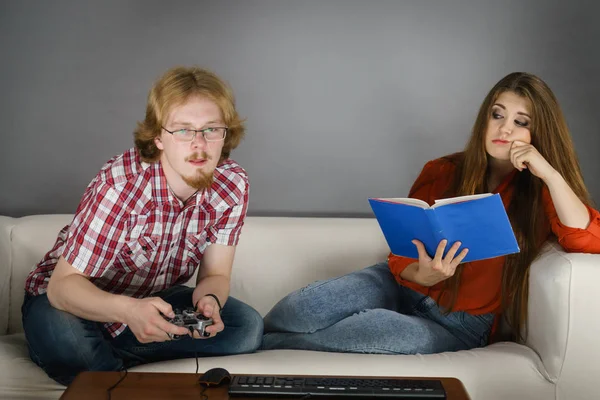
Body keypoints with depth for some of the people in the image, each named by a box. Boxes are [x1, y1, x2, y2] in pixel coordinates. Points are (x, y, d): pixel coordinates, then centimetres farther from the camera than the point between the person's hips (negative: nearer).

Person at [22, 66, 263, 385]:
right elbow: (64, 284, -29)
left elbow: (215, 275, -9)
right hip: (73, 298, -5)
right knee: (66, 346, -38)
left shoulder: (232, 185, -16)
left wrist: (209, 300, -34)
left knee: (247, 326, -16)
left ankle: (102, 358, -10)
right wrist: (128, 311, -50)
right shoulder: (119, 187, -32)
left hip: (153, 299, 5)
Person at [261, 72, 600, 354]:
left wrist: (550, 174, -27)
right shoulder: (442, 172, -1)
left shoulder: (542, 191, -5)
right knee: (297, 311, -23)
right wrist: (420, 275, -22)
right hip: (405, 286, 3)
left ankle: (258, 346, -12)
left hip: (460, 325, -2)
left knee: (379, 329, -34)